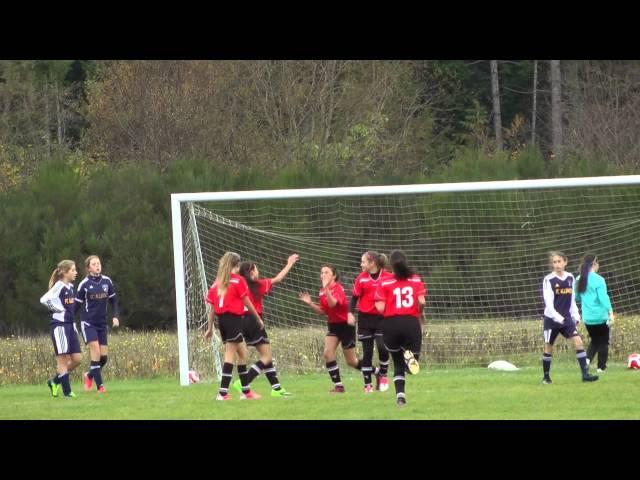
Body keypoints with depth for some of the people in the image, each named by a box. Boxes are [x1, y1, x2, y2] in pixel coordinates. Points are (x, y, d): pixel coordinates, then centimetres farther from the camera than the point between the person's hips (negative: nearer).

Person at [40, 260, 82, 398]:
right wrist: (57, 309, -15)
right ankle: (67, 391, -1)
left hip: (70, 325, 8)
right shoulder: (59, 286, -12)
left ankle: (55, 381, 19)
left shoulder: (70, 287, 13)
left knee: (76, 359, 5)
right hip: (59, 325, -8)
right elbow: (44, 299, -24)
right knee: (64, 359, -5)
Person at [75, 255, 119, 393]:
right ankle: (100, 385, -12)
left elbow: (113, 300, 14)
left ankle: (89, 375, 27)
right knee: (96, 352, -16)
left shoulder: (107, 281, 5)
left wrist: (115, 316, 1)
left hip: (102, 324, 4)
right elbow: (76, 305, -2)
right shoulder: (84, 284, -6)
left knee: (104, 356, 0)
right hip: (88, 323, -4)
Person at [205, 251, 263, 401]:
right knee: (230, 355, -6)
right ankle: (223, 393, -12)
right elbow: (247, 303, -3)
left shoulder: (217, 282, 12)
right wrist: (259, 319, 8)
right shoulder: (238, 280, -4)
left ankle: (246, 391, 20)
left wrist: (209, 328, 14)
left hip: (221, 320, 7)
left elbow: (212, 307, 11)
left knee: (242, 353, 16)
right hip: (234, 319, -7)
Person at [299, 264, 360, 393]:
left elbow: (332, 304, -38)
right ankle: (338, 385, -7)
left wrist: (327, 288, -49)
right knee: (328, 353, -14)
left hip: (345, 325, -6)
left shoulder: (338, 288, -19)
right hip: (333, 325, 6)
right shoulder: (322, 292, 2)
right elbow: (323, 311, 11)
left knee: (351, 361, 2)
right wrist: (310, 303, -2)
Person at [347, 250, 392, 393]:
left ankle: (382, 375, 9)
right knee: (367, 352, 3)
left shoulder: (388, 277, -5)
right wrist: (350, 313, -10)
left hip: (382, 318, -2)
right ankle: (367, 385, 10)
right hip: (365, 318, 2)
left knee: (383, 347, -16)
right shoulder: (361, 278, 0)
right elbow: (355, 297, 3)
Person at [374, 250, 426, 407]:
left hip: (391, 324, 0)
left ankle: (400, 395, 2)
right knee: (412, 364, 10)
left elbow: (380, 308, -8)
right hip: (411, 322, 0)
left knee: (398, 363, 17)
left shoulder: (384, 283, -2)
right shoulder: (416, 279, 3)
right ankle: (410, 357, -27)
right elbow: (422, 302, -6)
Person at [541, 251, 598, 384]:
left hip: (567, 318, 3)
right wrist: (557, 317, -25)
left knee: (578, 342, -11)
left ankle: (585, 374, -12)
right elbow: (548, 302, -15)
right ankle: (546, 376, 20)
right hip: (552, 318, -3)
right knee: (549, 347, 5)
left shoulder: (570, 278, 5)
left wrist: (576, 315, 5)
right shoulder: (549, 280, -9)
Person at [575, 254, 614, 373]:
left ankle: (587, 359, -3)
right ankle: (601, 367, 8)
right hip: (600, 316, -5)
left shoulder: (579, 280, 4)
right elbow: (603, 298, -19)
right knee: (603, 341, 9)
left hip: (587, 318, 5)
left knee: (594, 341, 20)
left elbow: (576, 297, 14)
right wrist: (610, 312, -18)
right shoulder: (598, 280, -14)